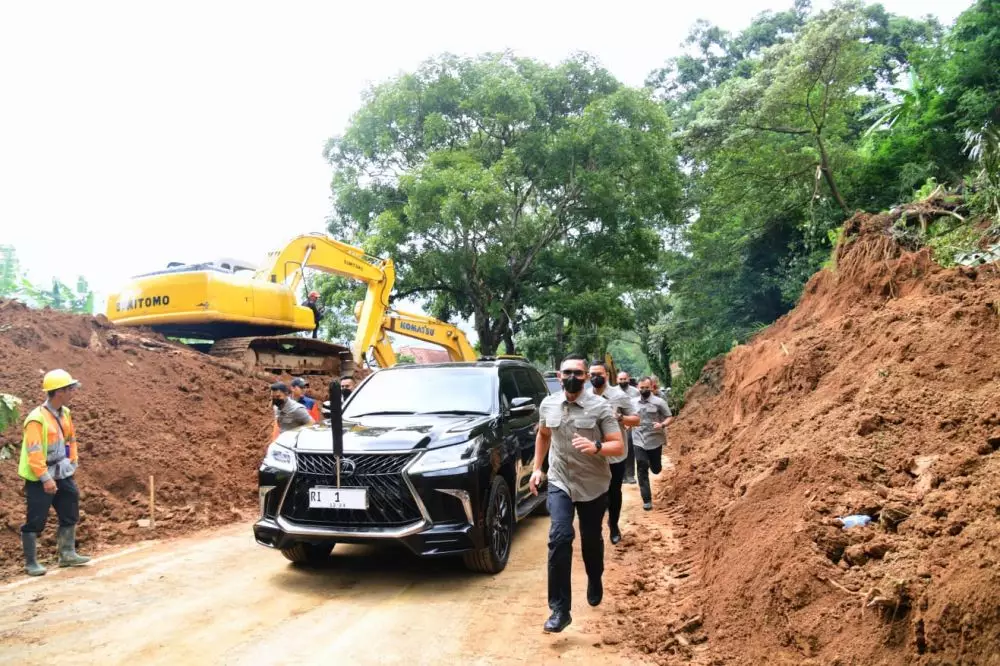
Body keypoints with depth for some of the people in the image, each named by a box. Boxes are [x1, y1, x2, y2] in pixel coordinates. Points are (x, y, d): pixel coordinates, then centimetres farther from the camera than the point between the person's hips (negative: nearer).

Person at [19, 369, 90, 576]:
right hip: (40, 479, -8)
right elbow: (34, 453, -24)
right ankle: (31, 563, 15)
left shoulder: (65, 413, 4)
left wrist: (73, 462, 11)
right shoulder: (37, 419, -22)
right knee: (36, 521, 1)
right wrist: (45, 478, -25)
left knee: (70, 514, 13)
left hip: (62, 475, 8)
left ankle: (67, 554, 26)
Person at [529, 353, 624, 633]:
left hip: (594, 486, -1)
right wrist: (537, 468, 11)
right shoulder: (548, 405, -2)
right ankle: (559, 609, -10)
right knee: (559, 538, -15)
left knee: (591, 540, 16)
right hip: (559, 483, 1)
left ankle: (595, 583, 47)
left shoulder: (600, 407, -13)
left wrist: (596, 447, -33)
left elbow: (618, 447, -13)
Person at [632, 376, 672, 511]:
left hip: (655, 440, -2)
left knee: (656, 469, 11)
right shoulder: (633, 402, 3)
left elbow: (669, 418, -4)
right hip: (639, 441, 2)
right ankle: (647, 500, 3)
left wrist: (662, 425, -24)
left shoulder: (659, 402, -7)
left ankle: (654, 463, 50)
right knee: (642, 470, -4)